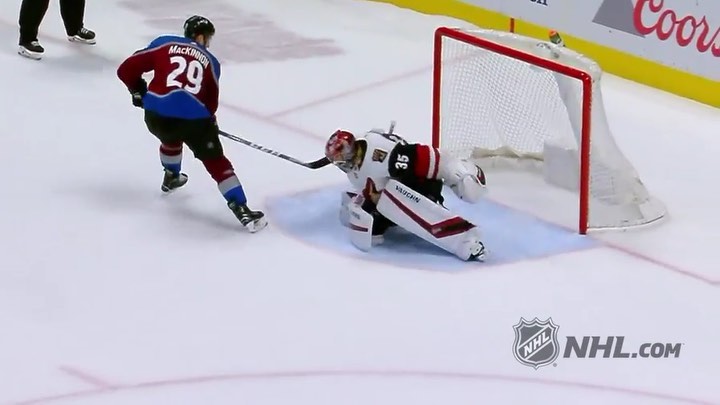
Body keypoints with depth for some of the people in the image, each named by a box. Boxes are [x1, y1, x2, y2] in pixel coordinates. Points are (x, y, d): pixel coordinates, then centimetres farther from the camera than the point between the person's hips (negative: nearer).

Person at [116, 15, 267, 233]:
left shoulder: (164, 44, 16)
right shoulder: (210, 61, 19)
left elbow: (127, 69, 13)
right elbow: (211, 101, 22)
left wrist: (139, 91, 30)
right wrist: (210, 121, 40)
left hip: (157, 115, 2)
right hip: (194, 118, -2)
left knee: (171, 138, 37)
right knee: (216, 162, 9)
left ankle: (171, 178, 58)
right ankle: (242, 210, -2)